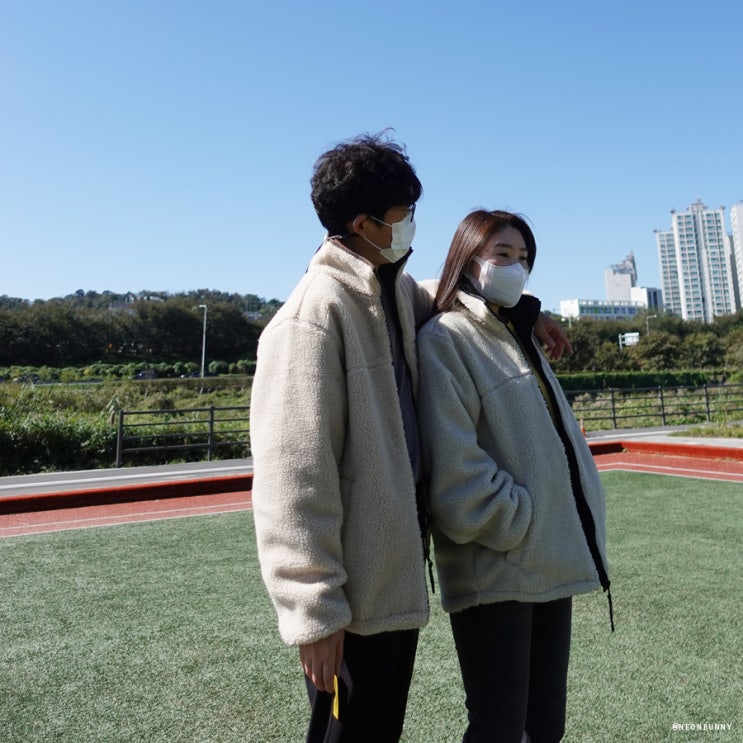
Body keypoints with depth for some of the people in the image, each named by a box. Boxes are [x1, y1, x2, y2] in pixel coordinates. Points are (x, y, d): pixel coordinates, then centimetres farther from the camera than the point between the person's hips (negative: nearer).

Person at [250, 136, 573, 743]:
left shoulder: (394, 291, 7)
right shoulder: (316, 313, -20)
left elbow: (441, 298, 33)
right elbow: (291, 476, -22)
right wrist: (315, 612, -20)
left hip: (397, 572, 8)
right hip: (354, 595, -8)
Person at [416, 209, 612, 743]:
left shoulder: (520, 334, 16)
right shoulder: (445, 339, -10)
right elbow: (454, 470, -19)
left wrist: (580, 530, 8)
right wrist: (518, 524, -14)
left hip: (551, 563, 8)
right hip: (496, 571, -8)